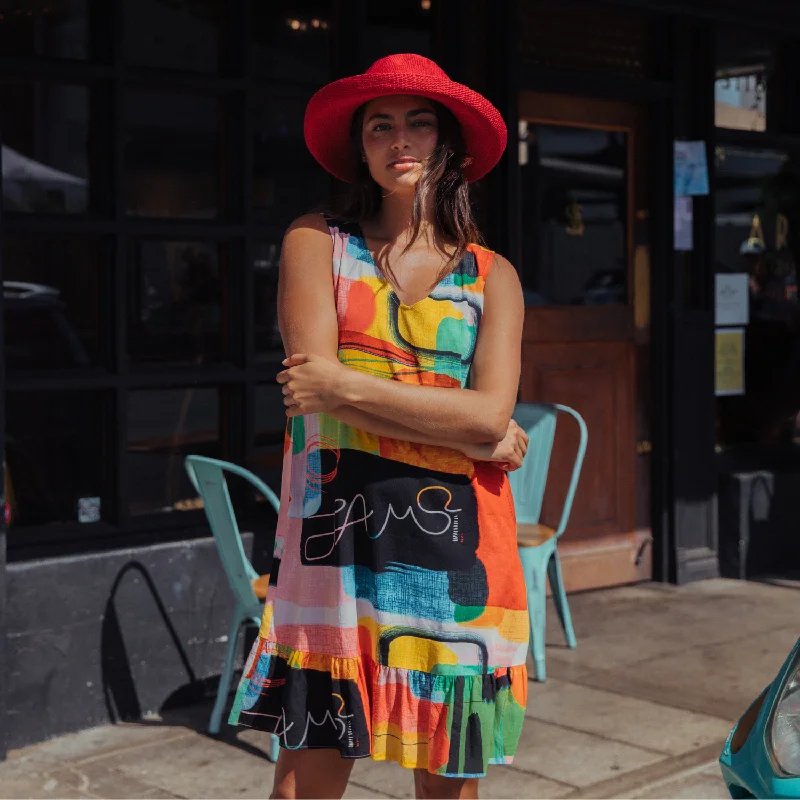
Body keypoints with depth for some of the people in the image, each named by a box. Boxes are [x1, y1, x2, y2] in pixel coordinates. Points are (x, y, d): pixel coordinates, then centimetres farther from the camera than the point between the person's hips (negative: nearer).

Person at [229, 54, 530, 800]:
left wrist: (345, 387, -11)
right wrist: (474, 432, -8)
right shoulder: (317, 242, 6)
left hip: (454, 546, 2)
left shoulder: (492, 277, 9)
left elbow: (490, 412, -6)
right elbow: (312, 384, -9)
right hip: (335, 535, -1)